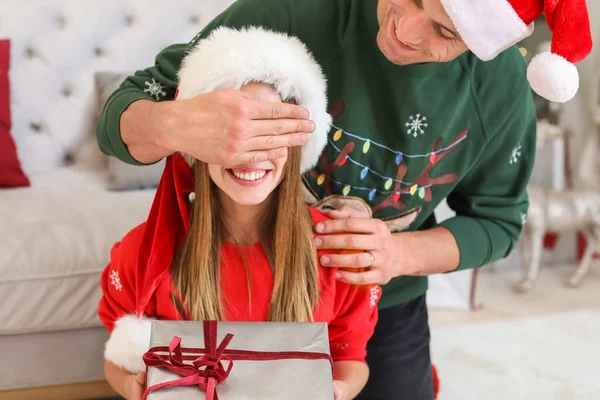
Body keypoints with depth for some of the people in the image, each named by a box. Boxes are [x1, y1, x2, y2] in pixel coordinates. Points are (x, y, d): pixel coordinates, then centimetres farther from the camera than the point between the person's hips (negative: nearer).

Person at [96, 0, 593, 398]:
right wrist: (176, 126, -48)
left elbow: (496, 219, -5)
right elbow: (120, 117, -24)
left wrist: (404, 253, -25)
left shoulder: (504, 84, -19)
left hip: (388, 307, 2)